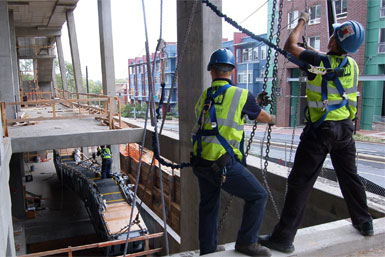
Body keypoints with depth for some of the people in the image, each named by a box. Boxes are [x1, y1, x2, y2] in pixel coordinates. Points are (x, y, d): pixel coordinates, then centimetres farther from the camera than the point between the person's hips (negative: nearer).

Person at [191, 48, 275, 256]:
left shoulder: (204, 97, 11)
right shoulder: (242, 95, -5)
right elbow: (261, 116, 13)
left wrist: (256, 102, 33)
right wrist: (272, 119, 37)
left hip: (200, 162, 7)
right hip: (223, 164, -7)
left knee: (208, 206, 22)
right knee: (258, 196, 10)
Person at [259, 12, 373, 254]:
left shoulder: (319, 61, -14)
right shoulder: (352, 65, 4)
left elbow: (290, 45, -1)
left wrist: (302, 22, 14)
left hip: (320, 130, -6)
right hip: (345, 129, 7)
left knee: (301, 182, -5)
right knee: (349, 176, 23)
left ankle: (284, 237, -3)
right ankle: (364, 223, 40)